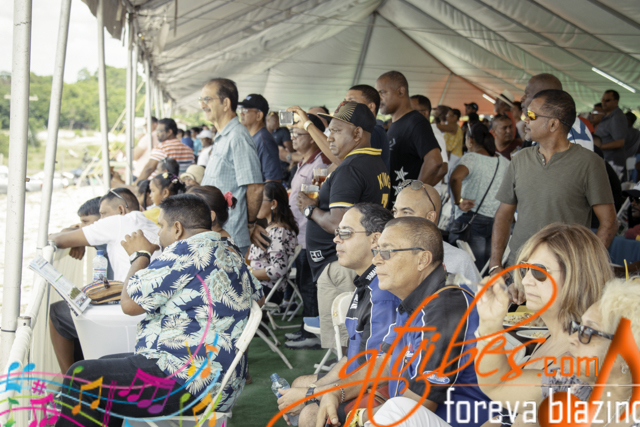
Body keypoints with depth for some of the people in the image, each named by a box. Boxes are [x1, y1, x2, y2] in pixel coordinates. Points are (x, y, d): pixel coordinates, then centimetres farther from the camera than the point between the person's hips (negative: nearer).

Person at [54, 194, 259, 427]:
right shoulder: (232, 257, 12)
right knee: (106, 365, 24)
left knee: (81, 377, -5)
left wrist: (140, 255, 6)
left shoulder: (188, 250, -16)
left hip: (187, 383, -11)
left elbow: (129, 304, -11)